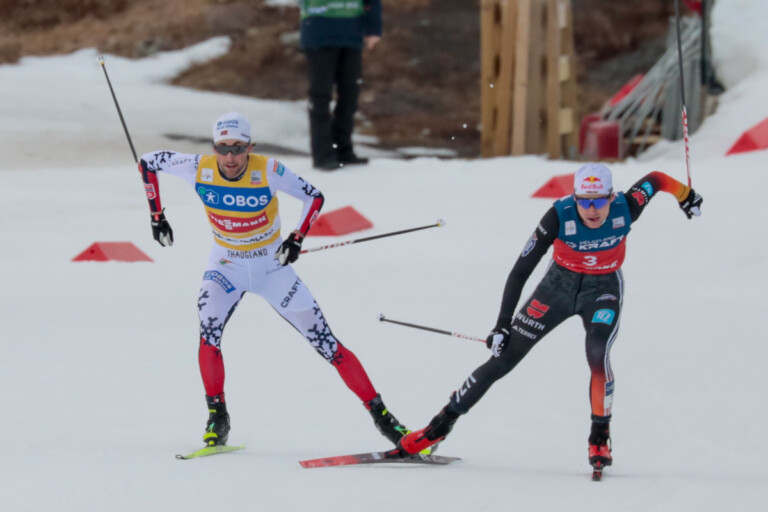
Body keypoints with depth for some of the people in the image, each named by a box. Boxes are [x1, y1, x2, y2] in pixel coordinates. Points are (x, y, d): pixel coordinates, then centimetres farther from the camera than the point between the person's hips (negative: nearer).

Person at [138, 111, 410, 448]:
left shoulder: (268, 172, -22)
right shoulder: (199, 169, -18)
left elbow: (315, 197, -9)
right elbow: (148, 162, -4)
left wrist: (297, 238, -20)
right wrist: (157, 216, -5)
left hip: (272, 266, -1)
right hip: (225, 266, 1)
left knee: (325, 342, -4)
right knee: (208, 333, -26)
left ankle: (379, 413, 5)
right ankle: (217, 417, -9)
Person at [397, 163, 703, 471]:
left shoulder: (626, 209, -27)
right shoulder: (560, 217, -30)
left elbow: (654, 179, -4)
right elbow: (520, 271, -24)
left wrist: (685, 194, 12)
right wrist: (502, 325, -25)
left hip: (603, 289, 0)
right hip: (560, 284, 0)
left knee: (597, 354, -29)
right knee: (503, 358, -1)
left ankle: (600, 438, -10)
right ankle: (442, 424, 14)